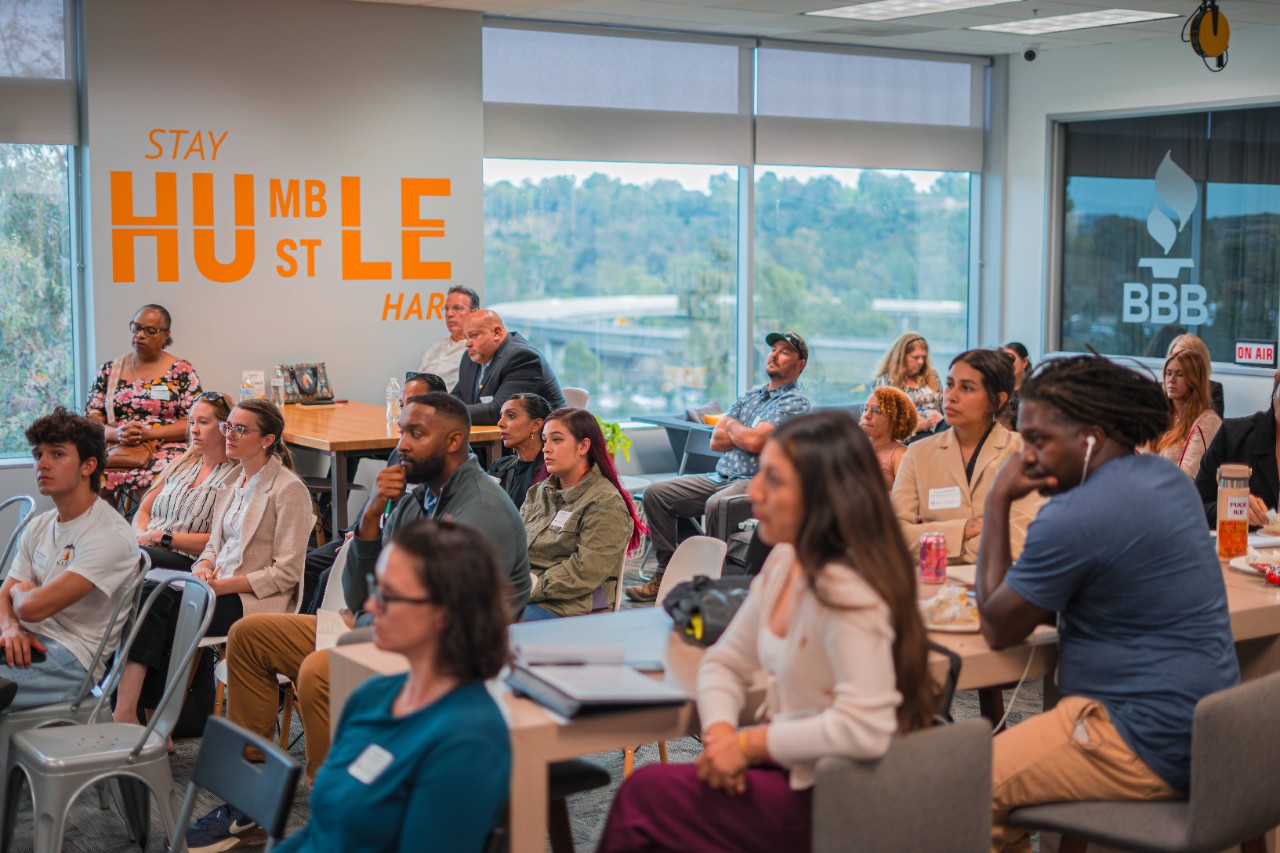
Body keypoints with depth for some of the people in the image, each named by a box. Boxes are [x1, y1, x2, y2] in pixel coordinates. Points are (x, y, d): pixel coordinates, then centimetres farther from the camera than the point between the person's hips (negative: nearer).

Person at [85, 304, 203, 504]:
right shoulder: (109, 370, 18)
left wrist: (147, 433, -11)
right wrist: (117, 433, -10)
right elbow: (91, 420, 12)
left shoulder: (181, 371, 9)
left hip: (164, 452, -2)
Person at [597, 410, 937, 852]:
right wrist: (720, 730, -9)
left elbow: (865, 729, -32)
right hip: (790, 770, 8)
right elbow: (725, 662, 12)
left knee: (642, 795, -10)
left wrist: (750, 745, -21)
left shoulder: (847, 591, -24)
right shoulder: (783, 563, 4)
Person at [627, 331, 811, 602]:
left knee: (716, 505, -38)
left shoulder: (797, 403, -4)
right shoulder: (751, 395, 22)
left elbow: (755, 442, -17)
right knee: (655, 494, -2)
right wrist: (746, 434, -3)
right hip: (720, 477, 8)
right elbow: (716, 441, 13)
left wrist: (731, 426, 3)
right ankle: (667, 574, -2)